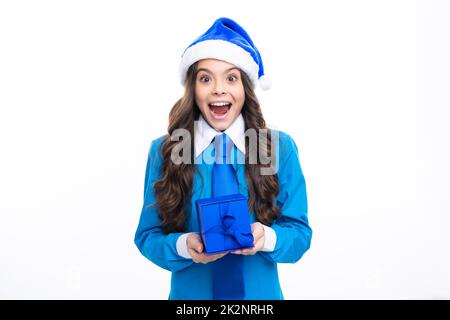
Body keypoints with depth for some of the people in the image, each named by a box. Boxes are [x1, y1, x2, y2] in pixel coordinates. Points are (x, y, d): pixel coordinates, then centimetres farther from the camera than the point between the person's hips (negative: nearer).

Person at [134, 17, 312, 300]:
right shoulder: (163, 150, -7)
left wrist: (268, 238, -25)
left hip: (259, 293, 1)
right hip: (190, 293, 0)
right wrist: (183, 246, -23)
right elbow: (148, 236, -4)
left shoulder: (280, 147, -7)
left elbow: (300, 233, -4)